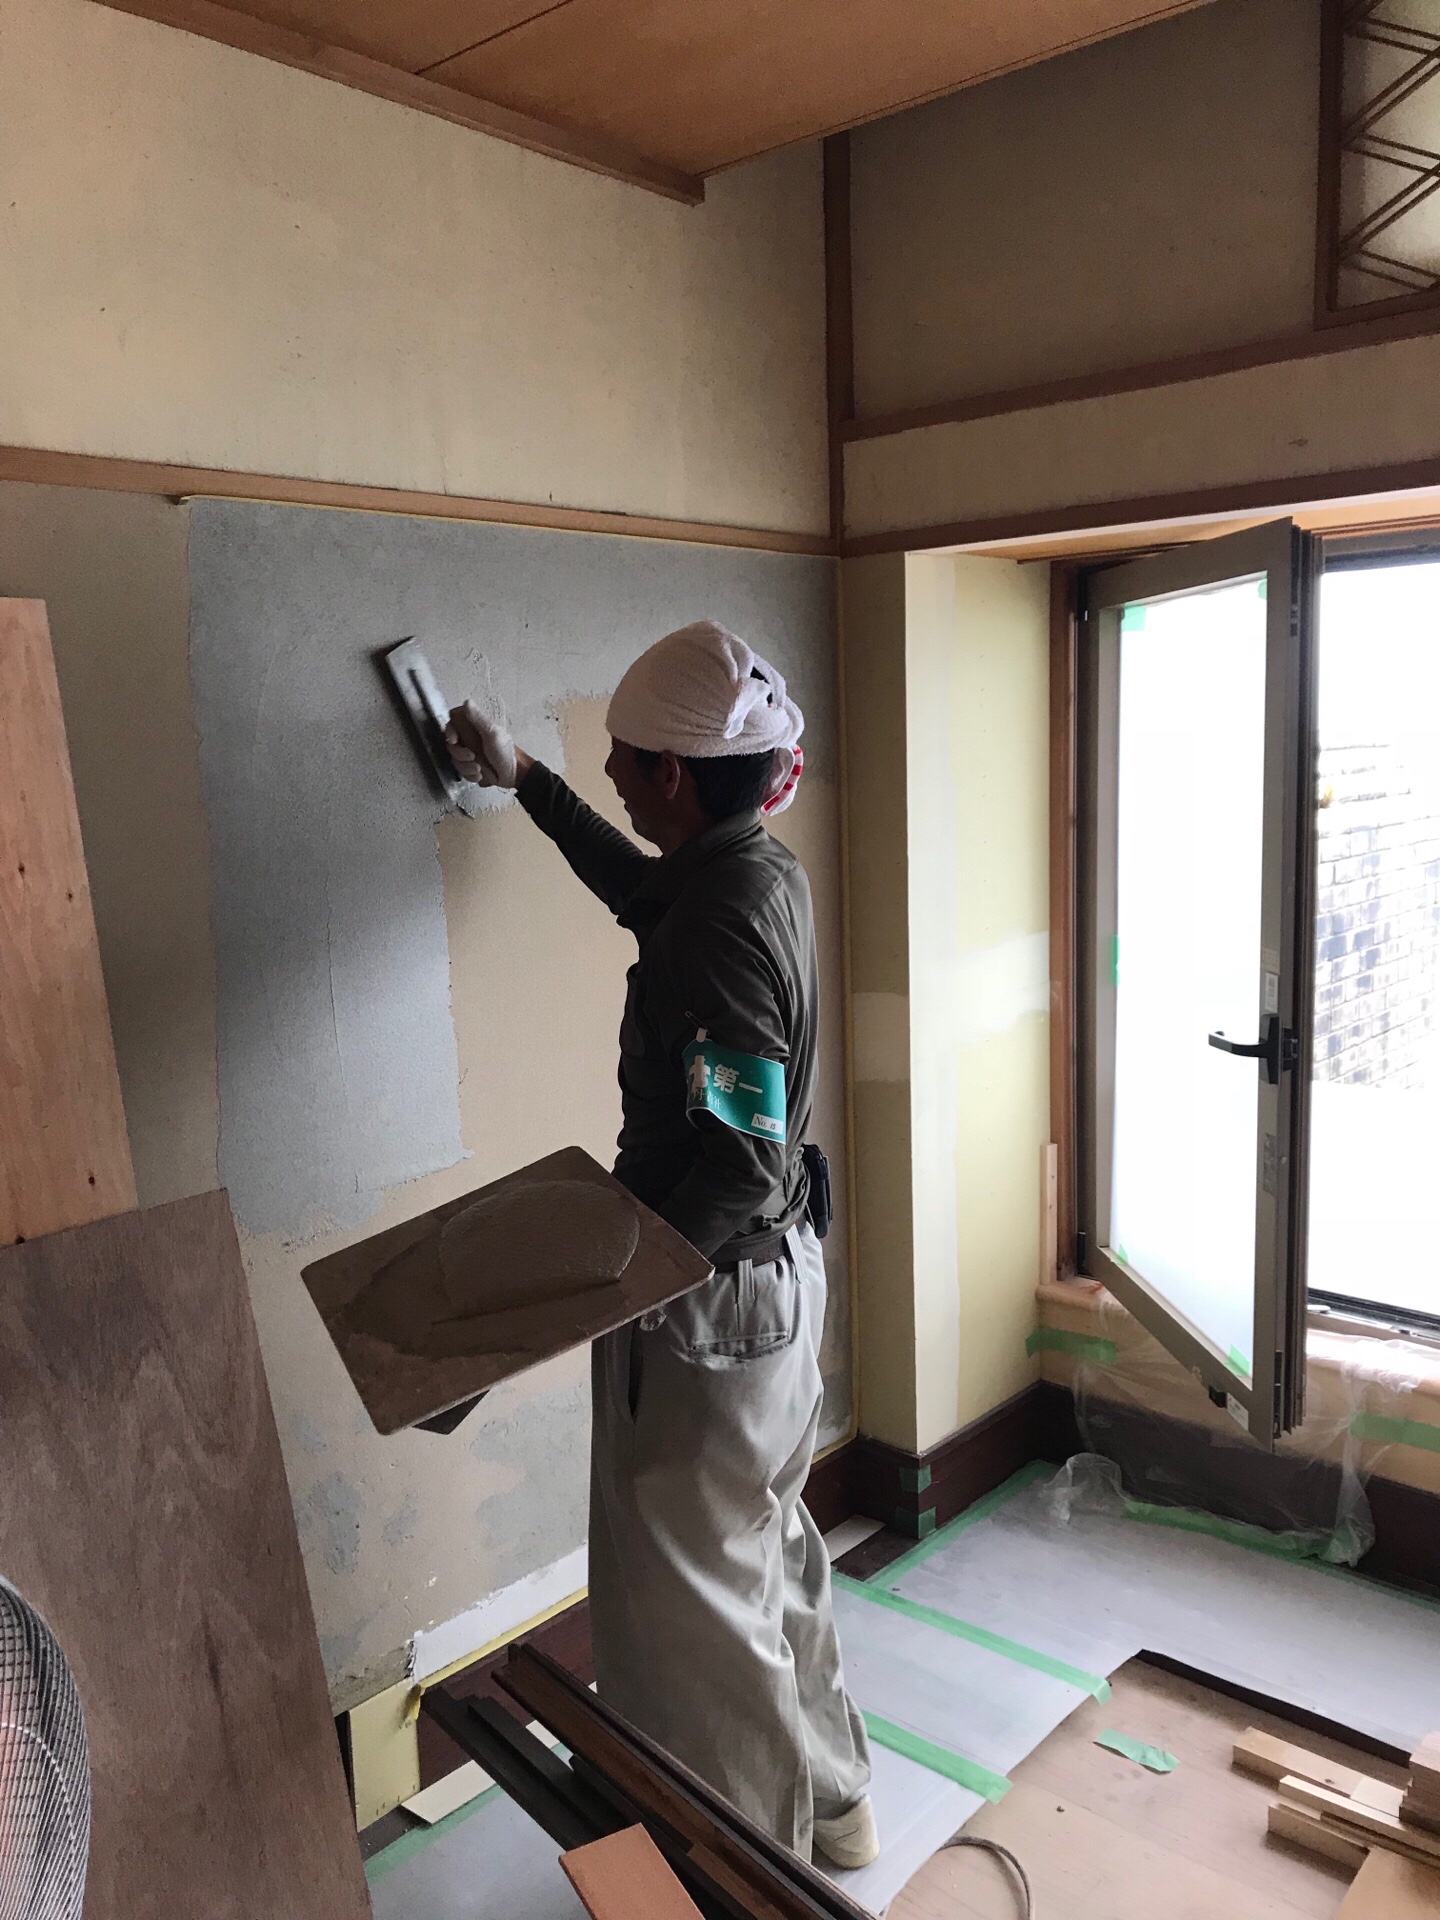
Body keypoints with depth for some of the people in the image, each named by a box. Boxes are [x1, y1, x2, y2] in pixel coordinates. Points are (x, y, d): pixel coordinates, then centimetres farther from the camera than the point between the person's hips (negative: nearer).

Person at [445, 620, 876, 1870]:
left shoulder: (721, 926, -28)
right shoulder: (763, 873, 2)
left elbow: (739, 1165, -31)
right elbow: (641, 887, 22)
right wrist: (524, 779, 30)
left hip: (709, 1307, -10)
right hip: (781, 1271, 10)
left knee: (682, 1598, 9)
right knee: (769, 1549, 25)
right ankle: (829, 1801, 45)